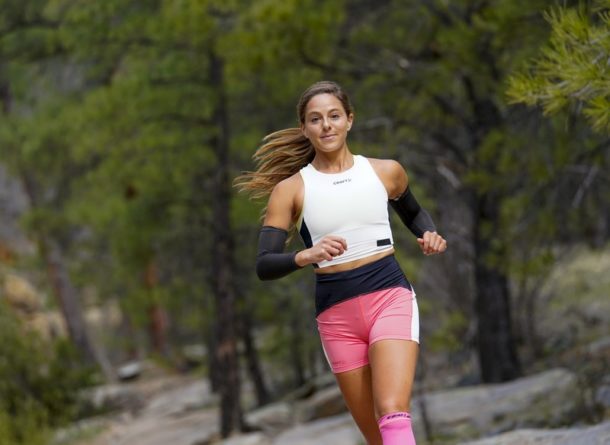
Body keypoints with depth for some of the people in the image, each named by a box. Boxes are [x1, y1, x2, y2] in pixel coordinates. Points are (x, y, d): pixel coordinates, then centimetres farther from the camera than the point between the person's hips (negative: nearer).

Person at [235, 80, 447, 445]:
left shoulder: (386, 172, 7)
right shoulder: (290, 189, 2)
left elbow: (413, 212, 29)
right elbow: (264, 265, -6)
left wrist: (429, 235, 6)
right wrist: (306, 256, -26)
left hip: (390, 296, -1)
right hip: (336, 313, 1)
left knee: (393, 413, -23)